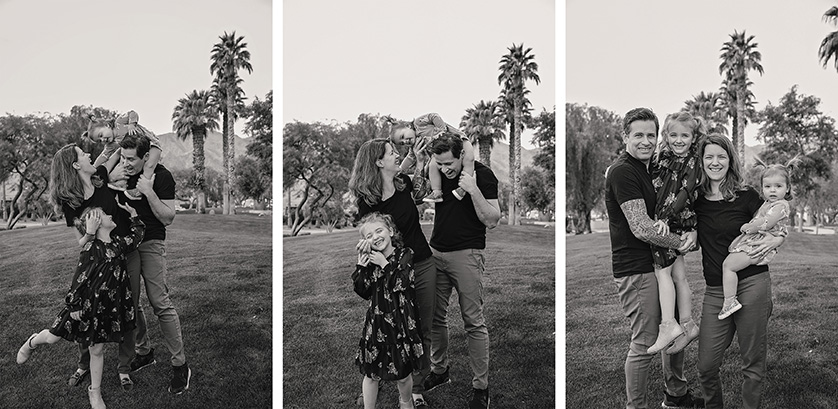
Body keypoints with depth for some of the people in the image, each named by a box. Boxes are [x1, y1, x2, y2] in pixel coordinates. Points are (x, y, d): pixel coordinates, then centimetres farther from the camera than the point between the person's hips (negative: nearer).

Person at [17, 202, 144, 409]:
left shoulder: (118, 244, -1)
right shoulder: (90, 249, -17)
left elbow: (137, 234, 13)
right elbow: (80, 278, -16)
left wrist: (132, 213, 3)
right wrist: (75, 305, -14)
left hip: (105, 306, 4)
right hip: (84, 304, -4)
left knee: (96, 350, 10)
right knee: (52, 337, 11)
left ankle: (95, 392, 23)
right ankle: (32, 343, 47)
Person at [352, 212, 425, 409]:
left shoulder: (405, 255, -7)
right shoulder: (370, 260, 5)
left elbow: (401, 284, -19)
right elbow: (364, 293, 2)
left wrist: (385, 264, -18)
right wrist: (361, 267, -8)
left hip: (401, 321, -3)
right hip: (377, 322, 3)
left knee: (403, 374, 8)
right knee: (371, 374, 7)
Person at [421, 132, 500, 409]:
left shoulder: (482, 175, -8)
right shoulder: (437, 172, 6)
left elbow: (492, 221, -10)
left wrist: (473, 190, -22)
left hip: (466, 255, -5)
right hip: (436, 251, 5)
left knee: (473, 322, -3)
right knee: (435, 316, 11)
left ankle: (481, 387, 5)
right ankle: (439, 370, 29)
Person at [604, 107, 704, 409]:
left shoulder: (649, 167, 14)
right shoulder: (623, 171, -17)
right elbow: (641, 227, -24)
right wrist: (680, 242, -14)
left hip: (660, 262, 10)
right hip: (636, 269, -10)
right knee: (644, 344, -3)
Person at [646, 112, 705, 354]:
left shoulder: (693, 163, -6)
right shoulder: (661, 157, 12)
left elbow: (685, 193, -17)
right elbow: (650, 186, 21)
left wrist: (666, 217, -25)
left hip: (676, 222, -6)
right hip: (658, 221, 6)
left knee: (662, 270, -10)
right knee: (678, 274, 10)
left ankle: (668, 325, -9)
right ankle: (687, 324, 17)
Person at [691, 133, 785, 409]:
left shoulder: (747, 197, -2)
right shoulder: (695, 198, 4)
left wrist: (774, 241, -13)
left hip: (752, 285, -2)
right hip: (715, 291, 2)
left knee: (753, 363, 6)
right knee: (706, 366, 2)